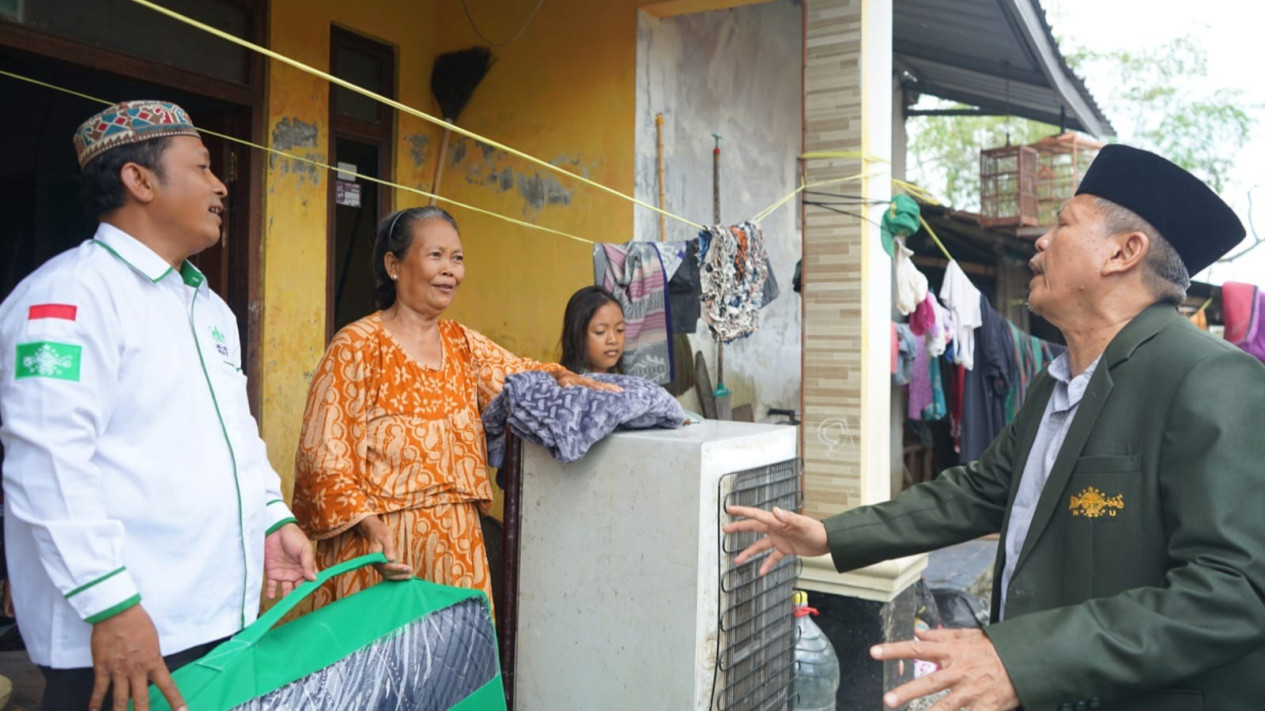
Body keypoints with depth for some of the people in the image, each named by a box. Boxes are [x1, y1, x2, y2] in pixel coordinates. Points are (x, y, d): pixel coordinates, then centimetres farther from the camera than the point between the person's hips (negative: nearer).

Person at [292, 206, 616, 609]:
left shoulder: (465, 345, 11)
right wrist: (371, 527, -21)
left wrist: (560, 378, -6)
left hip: (457, 544, 5)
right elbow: (324, 457, -10)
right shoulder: (357, 347, -7)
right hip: (381, 546, -5)